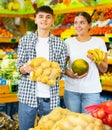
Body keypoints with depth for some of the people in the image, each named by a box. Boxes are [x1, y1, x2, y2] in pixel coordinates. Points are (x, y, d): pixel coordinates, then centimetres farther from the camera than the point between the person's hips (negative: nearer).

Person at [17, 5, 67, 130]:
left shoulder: (59, 43, 6)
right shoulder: (25, 40, 5)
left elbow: (62, 69, 7)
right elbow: (19, 67, 3)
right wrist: (26, 68, -20)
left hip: (51, 96, 1)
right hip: (28, 94, 0)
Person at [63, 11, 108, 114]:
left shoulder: (99, 42, 1)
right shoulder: (68, 42, 3)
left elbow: (104, 69, 4)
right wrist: (70, 74, -13)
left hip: (92, 91, -1)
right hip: (71, 90, 1)